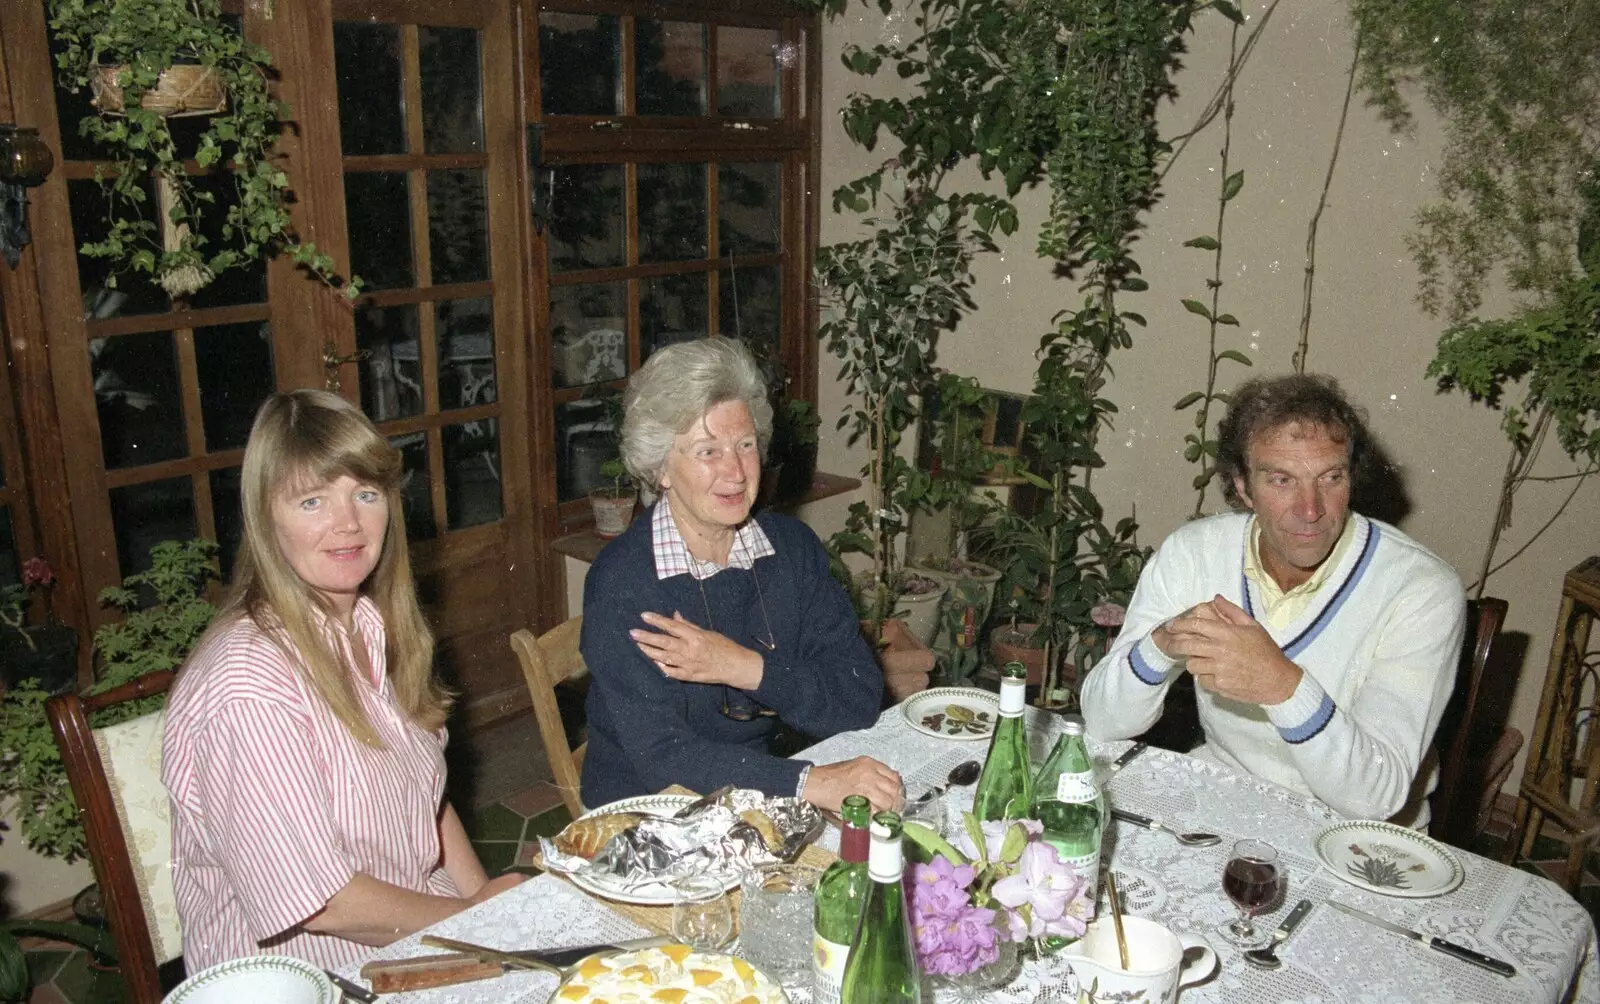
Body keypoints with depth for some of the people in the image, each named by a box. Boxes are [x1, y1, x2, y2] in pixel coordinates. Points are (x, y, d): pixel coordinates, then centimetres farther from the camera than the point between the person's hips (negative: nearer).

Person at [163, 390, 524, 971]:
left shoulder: (371, 628, 4)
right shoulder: (249, 684, -21)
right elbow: (319, 902, -19)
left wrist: (483, 894, -1)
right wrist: (476, 915, -8)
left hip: (420, 924, 7)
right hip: (308, 976, -7)